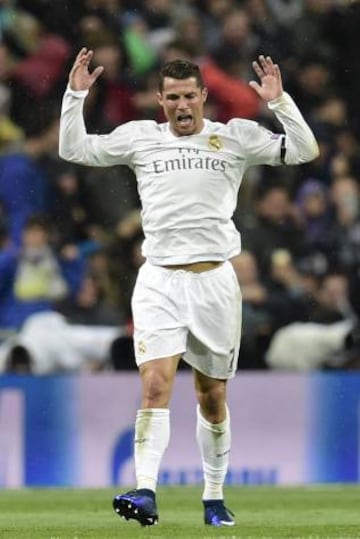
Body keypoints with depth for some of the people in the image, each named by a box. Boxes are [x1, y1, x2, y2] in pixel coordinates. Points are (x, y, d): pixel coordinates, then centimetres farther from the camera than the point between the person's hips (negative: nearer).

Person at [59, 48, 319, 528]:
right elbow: (73, 150, 12)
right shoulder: (140, 137, 8)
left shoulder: (236, 137, 4)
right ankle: (145, 493, -25)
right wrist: (75, 96, 1)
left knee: (212, 396, 9)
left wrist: (279, 101, -10)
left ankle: (214, 497, 22)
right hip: (158, 280, 0)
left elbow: (304, 150, 2)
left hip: (214, 278, 0)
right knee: (155, 386, -16)